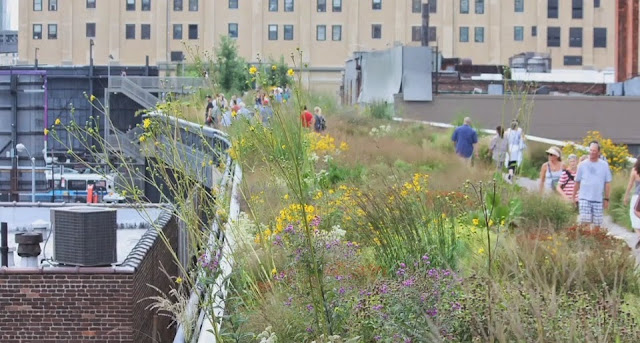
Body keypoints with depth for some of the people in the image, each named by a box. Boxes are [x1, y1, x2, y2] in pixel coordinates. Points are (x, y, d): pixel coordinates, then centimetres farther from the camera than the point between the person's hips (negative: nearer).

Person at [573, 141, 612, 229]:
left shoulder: (604, 165, 5)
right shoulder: (582, 165, 4)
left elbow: (607, 183, 7)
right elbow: (577, 182, 10)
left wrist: (606, 199, 3)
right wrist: (573, 197, 10)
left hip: (598, 199, 1)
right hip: (584, 199, -1)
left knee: (597, 224, 4)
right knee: (585, 222, -11)